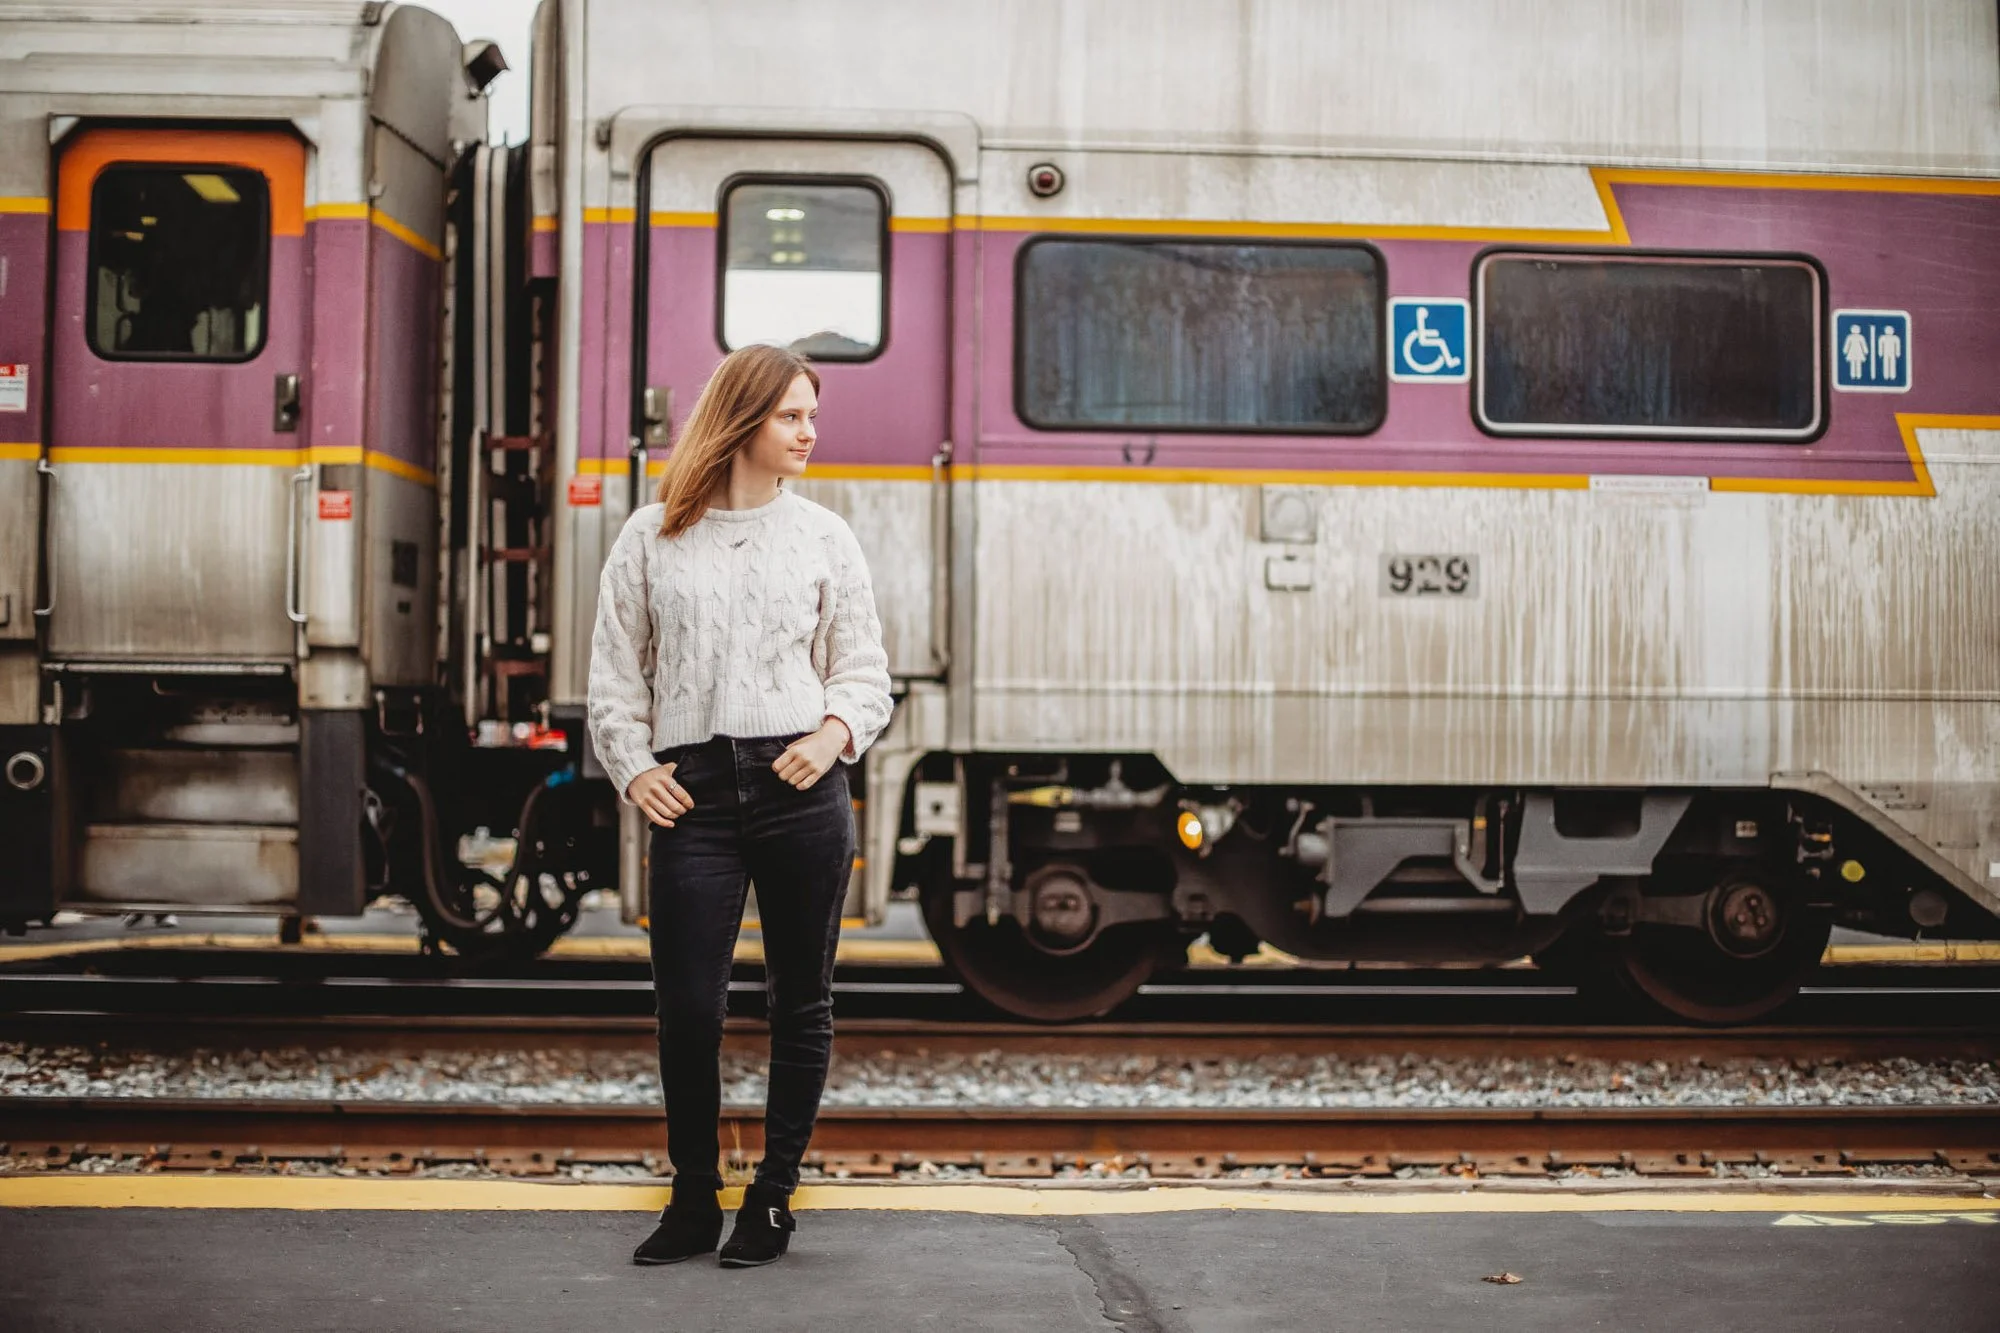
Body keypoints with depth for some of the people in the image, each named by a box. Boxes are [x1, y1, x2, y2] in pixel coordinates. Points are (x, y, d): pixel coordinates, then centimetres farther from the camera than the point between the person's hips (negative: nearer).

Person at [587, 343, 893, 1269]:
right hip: (695, 793, -1)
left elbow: (864, 671, 10)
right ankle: (694, 1201, 15)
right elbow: (616, 671, 11)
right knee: (686, 1003, -3)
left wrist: (836, 731, -9)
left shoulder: (823, 536, 8)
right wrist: (632, 768, -1)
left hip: (800, 788, 1)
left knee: (802, 1000, 6)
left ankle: (775, 1196, 21)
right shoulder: (652, 538, 7)